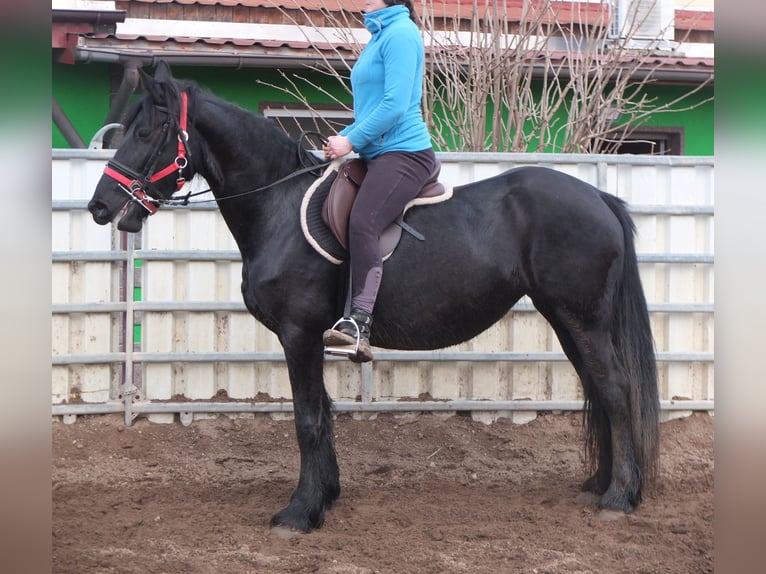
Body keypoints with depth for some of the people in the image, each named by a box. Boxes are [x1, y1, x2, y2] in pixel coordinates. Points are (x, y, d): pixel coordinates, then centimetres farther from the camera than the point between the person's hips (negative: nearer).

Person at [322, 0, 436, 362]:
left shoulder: (400, 33, -8)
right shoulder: (380, 35, 21)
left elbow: (395, 104, -18)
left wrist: (352, 141, -12)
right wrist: (343, 138, 11)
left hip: (402, 152, -11)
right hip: (378, 154, 11)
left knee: (362, 224, -30)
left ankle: (359, 324, -38)